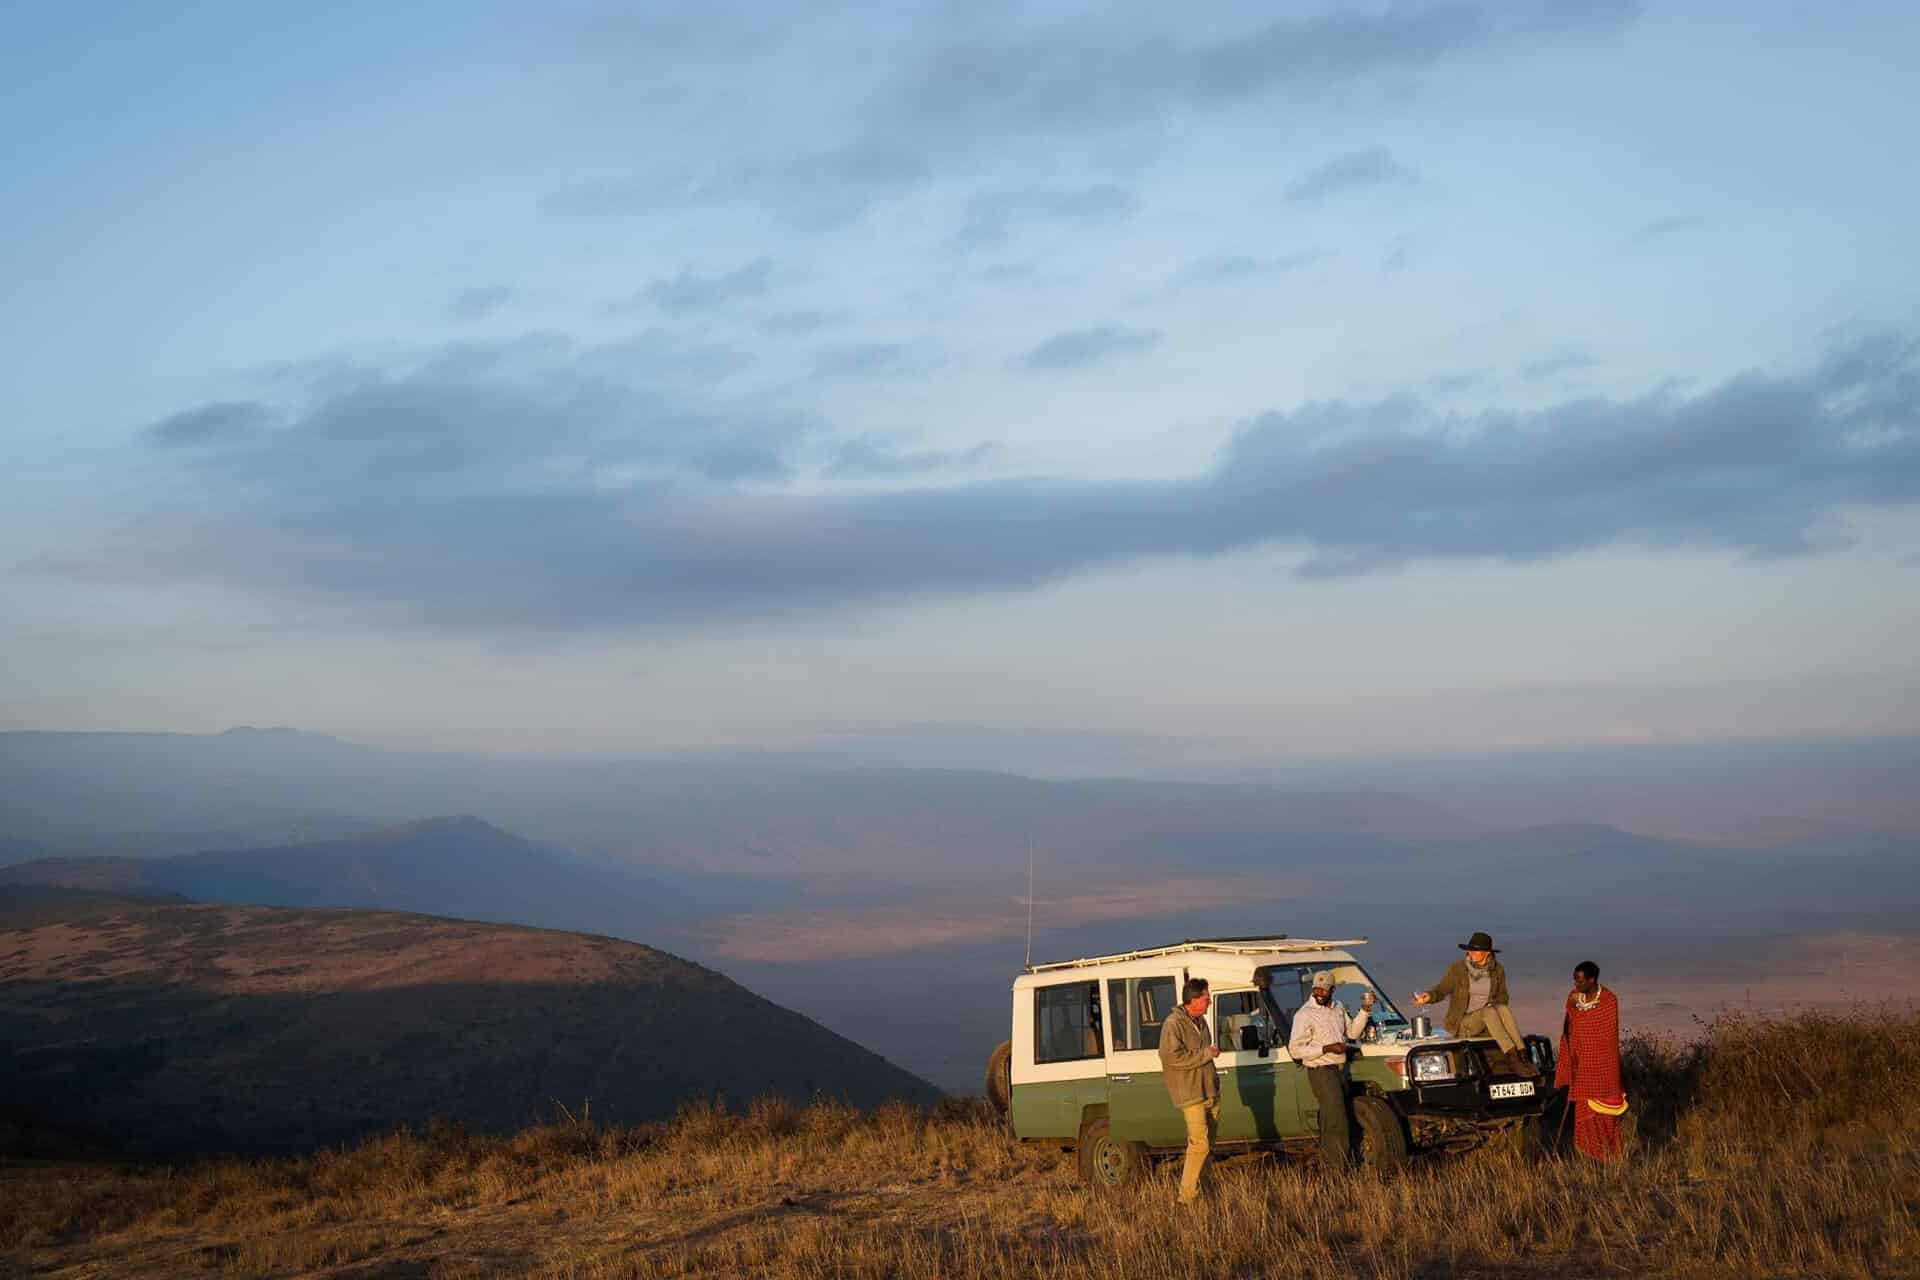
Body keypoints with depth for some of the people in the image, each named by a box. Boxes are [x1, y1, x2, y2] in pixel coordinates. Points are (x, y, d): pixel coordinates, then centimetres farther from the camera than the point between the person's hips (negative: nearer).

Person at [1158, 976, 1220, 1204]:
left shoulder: (1200, 1021, 15)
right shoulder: (1173, 1024, -15)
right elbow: (1171, 1057, -24)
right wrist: (1206, 1054, -18)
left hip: (1210, 1091, 9)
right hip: (1191, 1095, -9)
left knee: (1207, 1144, 11)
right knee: (1200, 1144, -14)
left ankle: (1201, 1189, 18)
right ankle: (1188, 1196, -10)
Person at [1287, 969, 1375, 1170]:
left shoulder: (1338, 1007, 11)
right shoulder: (1304, 1014, -13)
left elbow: (1352, 1032, 21)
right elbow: (1295, 1050, -15)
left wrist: (1365, 1010, 8)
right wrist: (1326, 1049, -21)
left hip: (1340, 1069, 8)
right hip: (1321, 1072, -8)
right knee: (1336, 1123, -12)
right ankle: (1338, 1169, -9)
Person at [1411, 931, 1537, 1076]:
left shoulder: (1497, 970, 4)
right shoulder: (1457, 968, -6)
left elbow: (1502, 997, 13)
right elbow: (1441, 989, -8)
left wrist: (1493, 1004, -9)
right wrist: (1428, 996, -29)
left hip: (1487, 1023, 3)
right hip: (1461, 1025, -3)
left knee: (1503, 1009, -29)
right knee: (1489, 1012, -33)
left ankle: (1523, 1057, -38)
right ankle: (1512, 1059, -43)